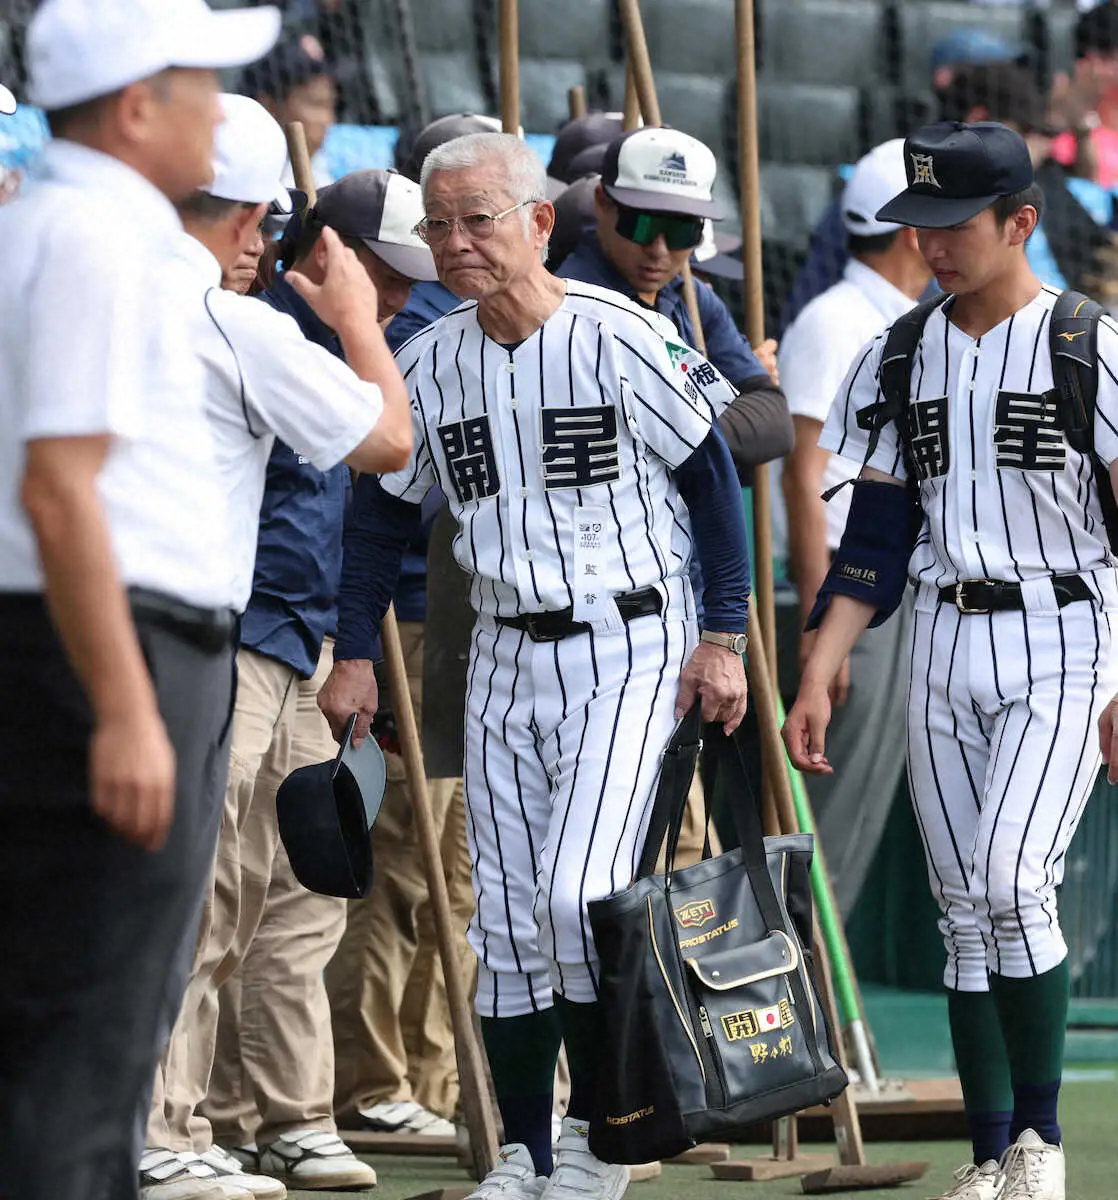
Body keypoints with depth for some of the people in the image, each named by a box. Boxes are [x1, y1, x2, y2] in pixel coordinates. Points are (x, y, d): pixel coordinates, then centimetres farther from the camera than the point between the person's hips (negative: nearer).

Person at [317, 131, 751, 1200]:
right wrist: (354, 653, 9)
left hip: (629, 650, -5)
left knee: (578, 892, -16)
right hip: (504, 659, 6)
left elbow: (711, 476, -6)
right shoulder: (428, 364, 4)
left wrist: (723, 637, -8)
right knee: (507, 918, 5)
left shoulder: (620, 338, -11)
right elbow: (383, 513, 15)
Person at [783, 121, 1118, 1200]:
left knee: (1012, 880, -19)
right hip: (943, 647, 5)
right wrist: (815, 678, 5)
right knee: (964, 909, 4)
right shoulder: (900, 360, 9)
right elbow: (874, 541, 12)